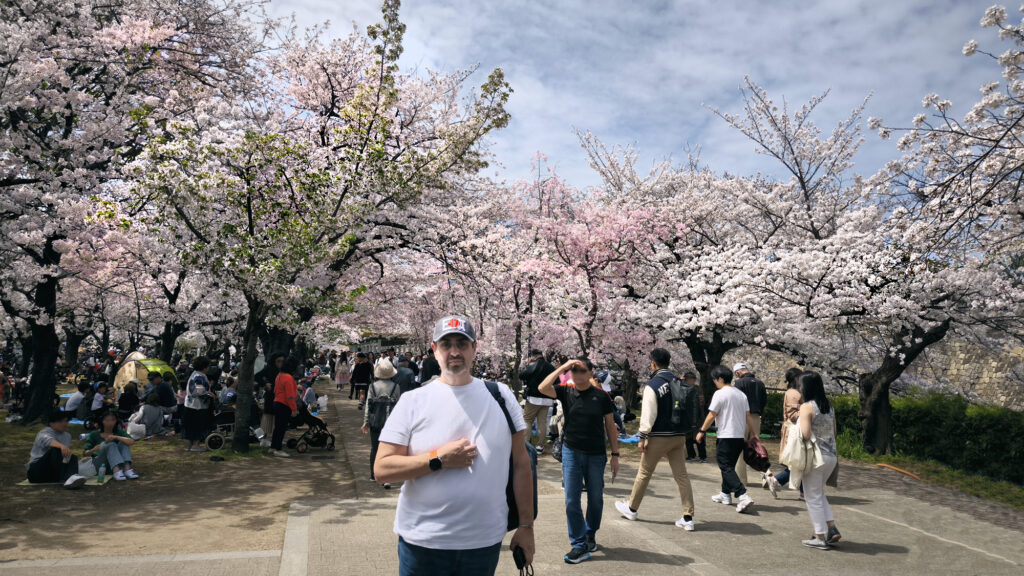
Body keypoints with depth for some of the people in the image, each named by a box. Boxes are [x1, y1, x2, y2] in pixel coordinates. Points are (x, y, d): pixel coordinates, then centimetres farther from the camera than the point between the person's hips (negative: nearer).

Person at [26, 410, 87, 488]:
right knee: (55, 450, -29)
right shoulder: (43, 434, -9)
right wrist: (61, 446, -54)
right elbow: (49, 441, -34)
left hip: (54, 474, 6)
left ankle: (70, 478, -49)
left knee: (73, 457, -18)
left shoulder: (67, 436, 14)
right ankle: (65, 478, -47)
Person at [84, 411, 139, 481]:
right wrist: (93, 450, -25)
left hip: (117, 464, 2)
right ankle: (117, 471, -47)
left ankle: (127, 469, -39)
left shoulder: (119, 432, 3)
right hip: (99, 463, -2)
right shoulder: (94, 434, 1)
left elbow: (131, 442, -15)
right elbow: (86, 453, -3)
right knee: (110, 444, -26)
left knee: (123, 443, -19)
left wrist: (116, 437, -30)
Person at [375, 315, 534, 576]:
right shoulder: (413, 401, -3)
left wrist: (526, 525, 3)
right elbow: (381, 469, -7)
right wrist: (439, 460, -17)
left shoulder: (500, 395, 2)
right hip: (423, 542, -1)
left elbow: (521, 463, 5)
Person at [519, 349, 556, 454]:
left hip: (534, 398, -5)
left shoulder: (533, 365, -9)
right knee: (542, 422, 7)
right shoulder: (551, 367, 9)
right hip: (547, 399, 5)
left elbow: (520, 376, -6)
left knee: (527, 420, 3)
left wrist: (527, 365, 6)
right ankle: (540, 446, 8)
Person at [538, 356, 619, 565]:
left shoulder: (601, 396, -3)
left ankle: (591, 534, 37)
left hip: (596, 455, 0)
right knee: (572, 501, 0)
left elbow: (610, 425, 4)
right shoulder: (566, 391, -2)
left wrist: (615, 454, 4)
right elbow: (542, 388, -19)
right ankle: (579, 545, 11)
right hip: (571, 452, 0)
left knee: (596, 499, 13)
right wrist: (562, 367, -17)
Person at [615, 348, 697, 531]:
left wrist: (643, 437, -9)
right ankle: (688, 518, 5)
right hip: (679, 436, 5)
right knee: (681, 475, 7)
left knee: (644, 473, 9)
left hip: (659, 437, -5)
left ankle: (631, 508, 24)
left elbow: (648, 414, -15)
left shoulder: (652, 385, -12)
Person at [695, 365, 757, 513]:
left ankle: (743, 496, -18)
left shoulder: (720, 394, -11)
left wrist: (702, 431, -1)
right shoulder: (741, 395, 11)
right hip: (740, 436, 8)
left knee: (726, 467, -6)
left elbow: (711, 416, -11)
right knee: (729, 466, 19)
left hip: (726, 437, -8)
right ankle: (726, 494, 27)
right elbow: (748, 416, 11)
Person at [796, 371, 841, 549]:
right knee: (819, 493, 23)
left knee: (813, 497, 5)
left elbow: (805, 434, -22)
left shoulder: (807, 407, -15)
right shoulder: (829, 406, 8)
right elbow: (834, 433, 14)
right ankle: (832, 528, 16)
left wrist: (798, 421, -5)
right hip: (831, 456, 8)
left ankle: (821, 537, 9)